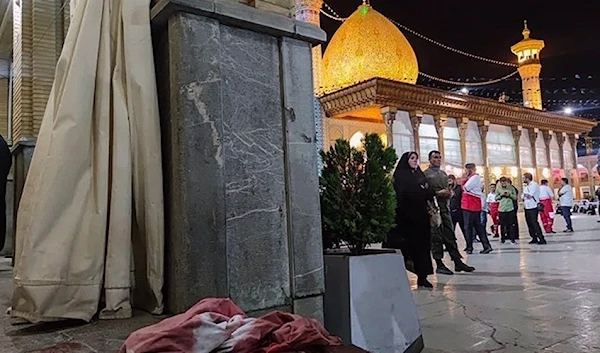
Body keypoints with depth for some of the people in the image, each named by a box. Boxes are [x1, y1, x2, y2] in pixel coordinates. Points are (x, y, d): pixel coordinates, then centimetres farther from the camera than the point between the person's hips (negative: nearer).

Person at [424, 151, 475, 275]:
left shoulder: (444, 174, 19)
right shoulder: (425, 174, -3)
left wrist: (449, 193, 2)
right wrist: (438, 193, -17)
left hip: (445, 207, 6)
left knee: (450, 235, 8)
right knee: (436, 236, -1)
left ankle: (458, 262, 12)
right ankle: (439, 265, 5)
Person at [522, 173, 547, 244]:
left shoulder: (534, 185, -9)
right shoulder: (526, 187, 18)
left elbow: (529, 195, -17)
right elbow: (522, 196, 13)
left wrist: (525, 195, 2)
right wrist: (526, 196, -6)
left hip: (533, 207, -8)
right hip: (527, 208, 8)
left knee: (534, 223, -12)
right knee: (529, 224, 9)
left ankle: (542, 239, -10)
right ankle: (534, 238, 16)